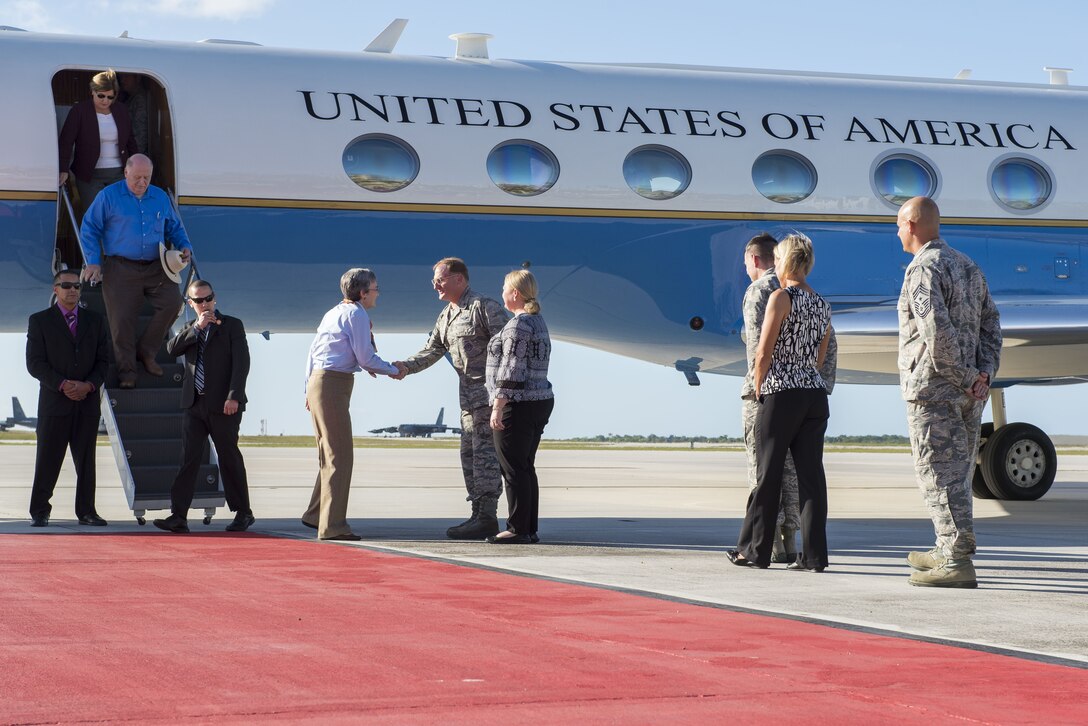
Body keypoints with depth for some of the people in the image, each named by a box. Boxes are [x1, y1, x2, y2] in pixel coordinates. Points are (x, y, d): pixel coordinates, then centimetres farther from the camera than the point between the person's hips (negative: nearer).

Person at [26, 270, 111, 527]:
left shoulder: (94, 320, 13)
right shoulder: (39, 321, 4)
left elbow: (103, 360, 9)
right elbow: (35, 363, -4)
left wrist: (89, 385, -8)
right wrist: (62, 385, -15)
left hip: (88, 401, 3)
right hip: (54, 400, -3)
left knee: (86, 459, 4)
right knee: (48, 460, -2)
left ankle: (86, 511, 9)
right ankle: (39, 512, 5)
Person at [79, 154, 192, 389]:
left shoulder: (161, 198, 13)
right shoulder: (109, 196, 1)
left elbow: (174, 228, 22)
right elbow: (89, 229, 1)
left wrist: (185, 247, 2)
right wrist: (93, 262, -9)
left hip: (155, 267, 3)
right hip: (121, 269, -3)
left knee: (173, 303, -16)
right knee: (122, 318, -8)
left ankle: (146, 351, 1)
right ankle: (126, 369, 5)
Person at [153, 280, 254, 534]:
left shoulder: (232, 325, 2)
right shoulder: (190, 330, 17)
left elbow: (241, 362, -7)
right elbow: (172, 349, -2)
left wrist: (234, 397, -16)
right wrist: (197, 328, -11)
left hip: (223, 405, -4)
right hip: (195, 404, 4)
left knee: (229, 458, 4)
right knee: (188, 459, -3)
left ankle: (243, 513, 16)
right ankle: (178, 516, -7)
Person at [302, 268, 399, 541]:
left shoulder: (333, 313, 18)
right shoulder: (356, 314, -9)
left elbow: (314, 351, 20)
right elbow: (366, 357, -12)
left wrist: (310, 389, 25)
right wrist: (393, 370, 3)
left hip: (317, 381, 10)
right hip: (334, 385, -10)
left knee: (329, 454, 17)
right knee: (340, 455, -8)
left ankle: (316, 515, 22)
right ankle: (332, 525, -10)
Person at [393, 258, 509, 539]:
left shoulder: (484, 307, -12)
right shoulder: (446, 316, 16)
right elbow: (433, 351, 14)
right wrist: (407, 366, -4)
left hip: (489, 389, -9)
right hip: (469, 393, 9)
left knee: (485, 452, -10)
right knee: (469, 453, 10)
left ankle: (487, 518, -10)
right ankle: (479, 515, 15)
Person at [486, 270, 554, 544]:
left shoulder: (518, 324, -15)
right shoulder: (538, 321, 16)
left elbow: (512, 370, -20)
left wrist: (498, 407, -19)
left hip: (518, 405, -10)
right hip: (541, 401, 10)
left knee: (514, 469, -5)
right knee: (526, 469, 12)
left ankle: (518, 529, -4)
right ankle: (530, 530, 14)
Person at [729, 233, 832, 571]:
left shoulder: (781, 297, -9)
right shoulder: (823, 306, 13)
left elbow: (764, 353, -11)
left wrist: (758, 389, 1)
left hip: (782, 394, -6)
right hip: (816, 394, 6)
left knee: (768, 475, 2)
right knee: (811, 475, 3)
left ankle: (755, 550, 9)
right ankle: (814, 555, 0)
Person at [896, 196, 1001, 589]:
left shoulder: (922, 269, -12)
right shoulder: (968, 266, 16)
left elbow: (937, 332, -23)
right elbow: (991, 323, 13)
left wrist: (966, 378, -16)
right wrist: (984, 373, 2)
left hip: (932, 387, -9)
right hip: (969, 393, 9)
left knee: (940, 473, -7)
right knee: (958, 471, 16)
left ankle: (958, 561, -10)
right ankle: (947, 552, 25)